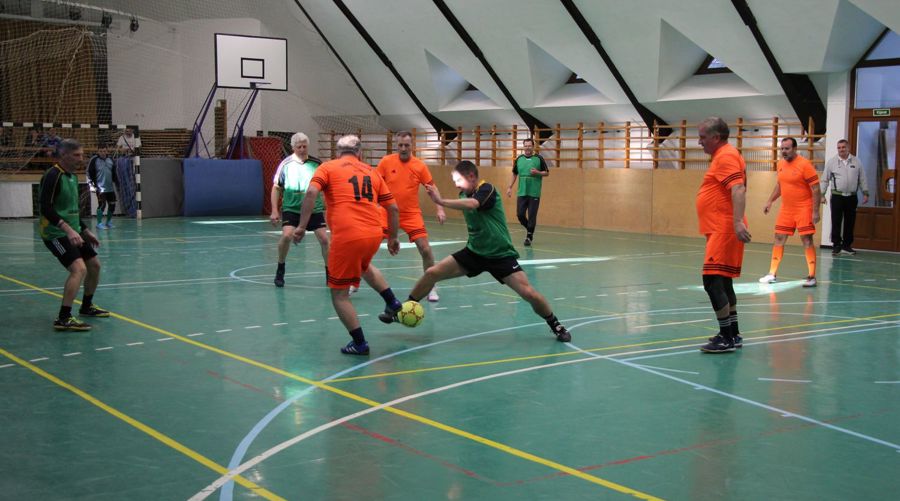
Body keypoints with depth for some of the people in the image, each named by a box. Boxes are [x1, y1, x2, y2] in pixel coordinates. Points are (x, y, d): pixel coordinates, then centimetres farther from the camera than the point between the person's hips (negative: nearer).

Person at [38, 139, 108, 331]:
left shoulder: (72, 177, 13)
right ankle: (63, 319, -25)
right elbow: (46, 208, -25)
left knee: (94, 265, 15)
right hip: (56, 234, -10)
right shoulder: (53, 176, -16)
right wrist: (68, 229, -34)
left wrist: (85, 231, 21)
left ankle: (87, 307, 35)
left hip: (73, 232, 10)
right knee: (79, 269, -24)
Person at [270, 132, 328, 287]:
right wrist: (274, 210, -5)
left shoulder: (317, 164, -1)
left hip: (314, 209, 2)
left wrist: (327, 208, 7)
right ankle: (280, 271, 1)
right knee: (287, 235, -21)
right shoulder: (286, 164, -4)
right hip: (291, 208, -2)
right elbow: (276, 187, 1)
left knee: (324, 239, -4)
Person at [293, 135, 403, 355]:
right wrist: (393, 237, 29)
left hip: (346, 237, -5)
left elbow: (311, 192, -11)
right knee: (364, 265, 39)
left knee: (339, 294, 10)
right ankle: (392, 303, 31)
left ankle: (360, 344, 10)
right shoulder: (372, 172, 18)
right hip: (374, 235, 5)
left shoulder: (328, 167, 8)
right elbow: (393, 208, 17)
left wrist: (302, 226, -10)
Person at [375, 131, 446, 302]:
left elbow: (432, 187, 1)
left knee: (425, 249, -9)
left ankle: (431, 288, 9)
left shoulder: (420, 166, -4)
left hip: (411, 214, 0)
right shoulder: (386, 162, -4)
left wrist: (440, 208, -10)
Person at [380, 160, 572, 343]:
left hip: (500, 254, -6)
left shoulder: (487, 189, -19)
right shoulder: (464, 194, 3)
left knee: (528, 293, -17)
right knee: (432, 273, -5)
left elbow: (472, 204, -41)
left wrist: (441, 201, -44)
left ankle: (556, 325, 8)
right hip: (474, 252, 6)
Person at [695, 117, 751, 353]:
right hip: (722, 231, 11)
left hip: (724, 231, -11)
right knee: (723, 282, 17)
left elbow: (738, 189, -26)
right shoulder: (724, 155, 19)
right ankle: (732, 334, 25)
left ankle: (727, 339, -9)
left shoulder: (726, 157, -13)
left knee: (712, 281, -12)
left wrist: (738, 222, -36)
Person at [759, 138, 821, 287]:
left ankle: (812, 276, -2)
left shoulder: (805, 165, -15)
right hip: (786, 209, 7)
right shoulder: (781, 164, 6)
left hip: (803, 209, -7)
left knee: (807, 240, -7)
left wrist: (815, 211, -18)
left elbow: (816, 189, -14)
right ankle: (772, 274, 18)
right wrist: (770, 201, 15)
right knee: (779, 238, 9)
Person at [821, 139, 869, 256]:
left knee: (850, 223, 7)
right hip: (837, 196, -2)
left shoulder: (856, 161, 6)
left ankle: (847, 246, 17)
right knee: (836, 222, -4)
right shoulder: (831, 162, 1)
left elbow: (862, 179, 10)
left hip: (852, 197, 2)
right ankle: (836, 245, 4)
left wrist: (865, 193, 6)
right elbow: (825, 179, 2)